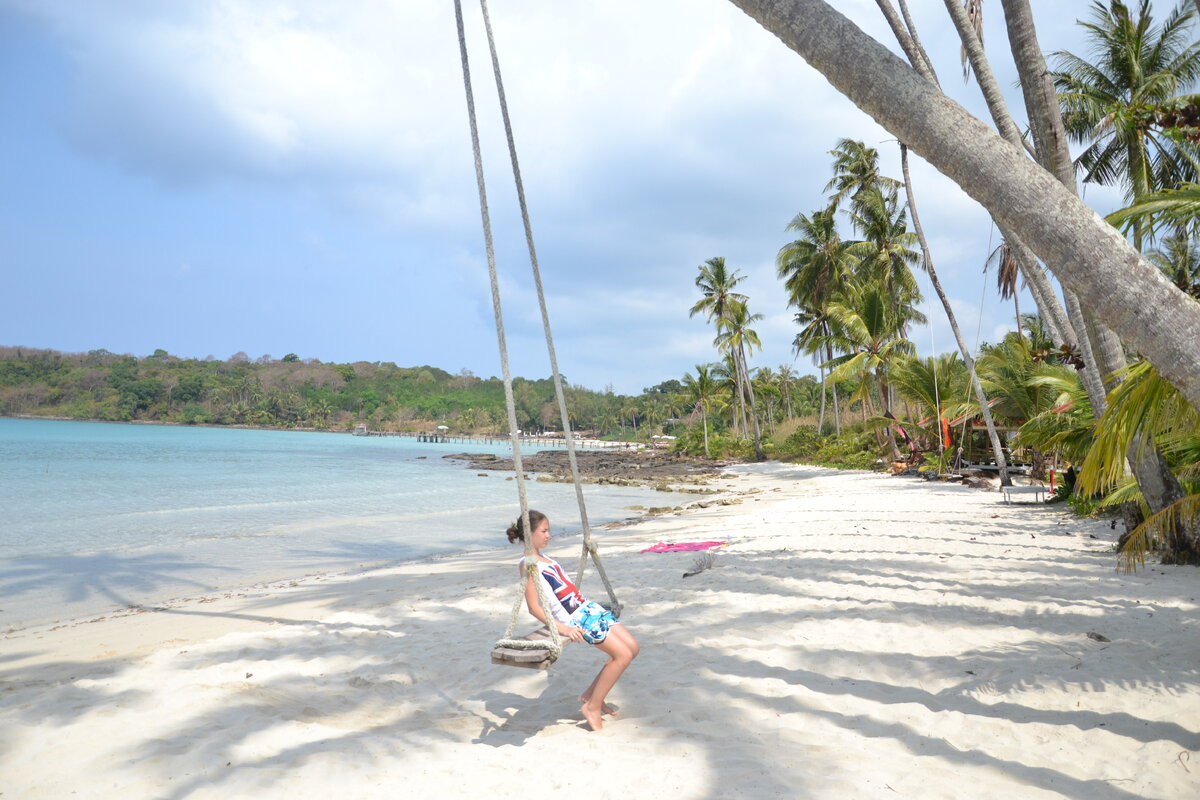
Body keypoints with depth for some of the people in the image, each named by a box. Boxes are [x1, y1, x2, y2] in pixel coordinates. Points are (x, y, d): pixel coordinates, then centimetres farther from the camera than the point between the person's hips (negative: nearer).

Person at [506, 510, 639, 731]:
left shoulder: (545, 559, 14)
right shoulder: (528, 564, -13)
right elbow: (533, 607, -19)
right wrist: (561, 628, -25)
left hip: (588, 607, 9)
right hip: (574, 619, -9)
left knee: (632, 647, 6)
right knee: (623, 655, -13)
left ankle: (591, 694, 18)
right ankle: (592, 708, -1)